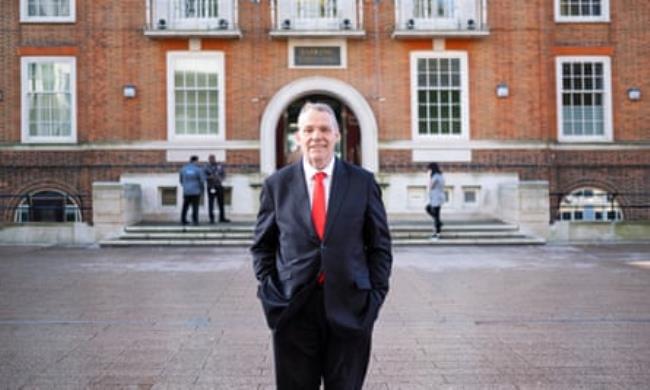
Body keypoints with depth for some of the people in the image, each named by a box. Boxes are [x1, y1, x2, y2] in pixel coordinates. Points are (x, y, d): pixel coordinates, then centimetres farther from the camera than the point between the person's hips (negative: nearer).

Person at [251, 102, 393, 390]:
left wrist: (376, 295, -1)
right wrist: (269, 291, 0)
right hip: (293, 309, 0)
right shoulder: (276, 184, 3)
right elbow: (262, 246, 10)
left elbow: (380, 245, 5)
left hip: (350, 309, 0)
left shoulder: (362, 182, 2)